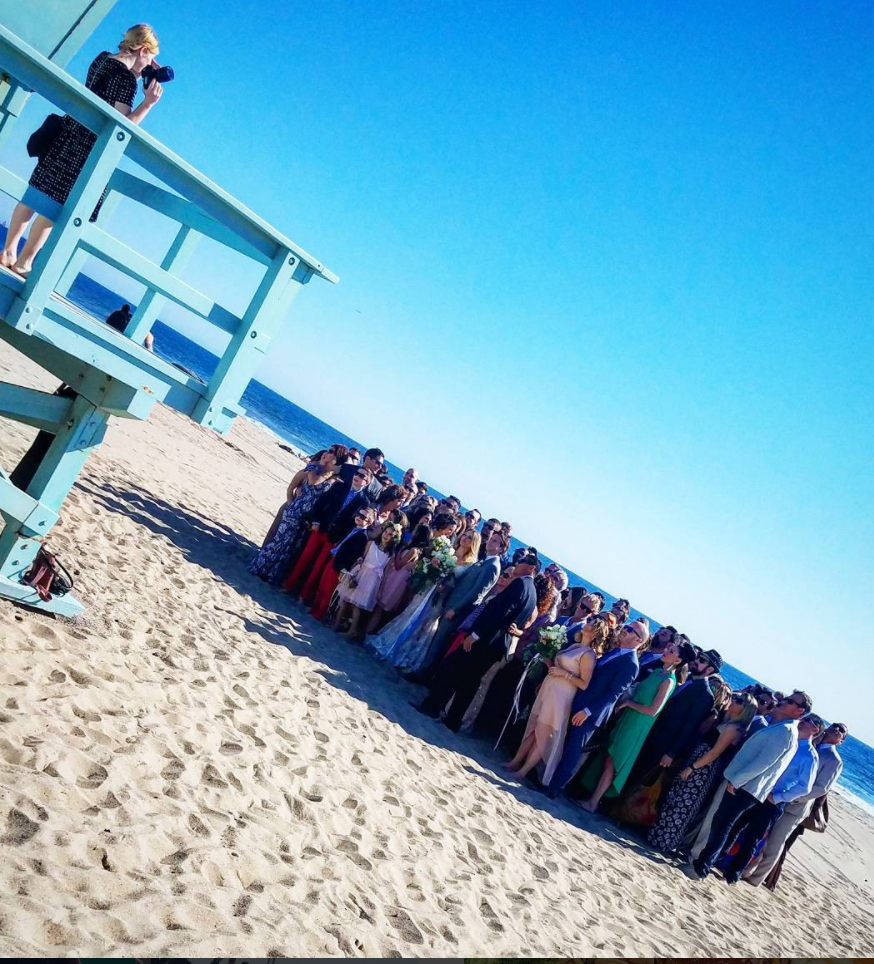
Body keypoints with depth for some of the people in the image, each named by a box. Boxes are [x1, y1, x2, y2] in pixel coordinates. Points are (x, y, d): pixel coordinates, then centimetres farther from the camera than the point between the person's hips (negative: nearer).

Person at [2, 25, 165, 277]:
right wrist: (148, 102, -19)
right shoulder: (126, 79, -18)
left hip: (66, 134, 8)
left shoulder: (103, 58, 7)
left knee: (37, 195, 13)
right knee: (54, 207, 2)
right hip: (85, 148, -8)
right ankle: (23, 263, 9)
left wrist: (138, 76, 14)